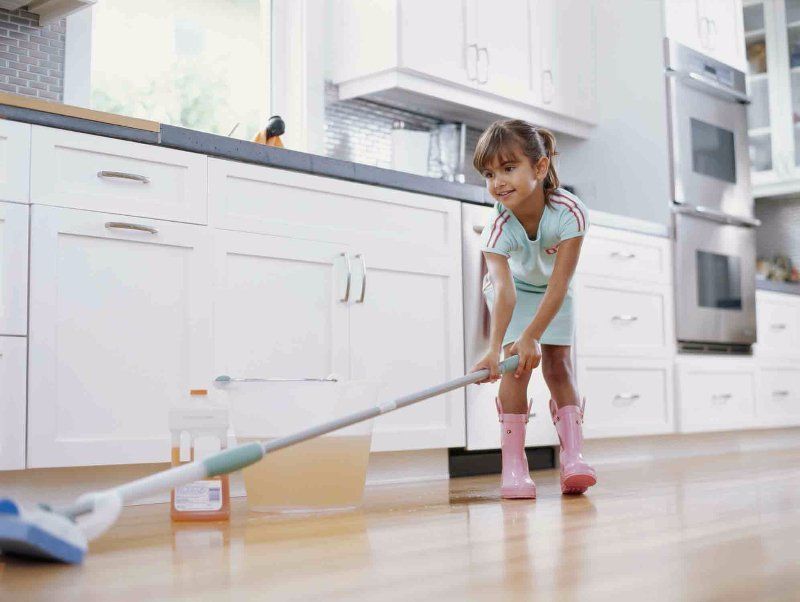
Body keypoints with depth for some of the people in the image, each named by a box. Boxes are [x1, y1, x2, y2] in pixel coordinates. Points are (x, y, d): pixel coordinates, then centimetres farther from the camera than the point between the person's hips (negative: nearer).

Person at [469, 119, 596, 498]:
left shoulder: (570, 213, -37)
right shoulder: (498, 228, -35)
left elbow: (559, 285, -39)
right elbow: (504, 289, -49)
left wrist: (530, 337, -46)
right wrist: (494, 349, -63)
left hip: (551, 291, 1)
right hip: (513, 289, -1)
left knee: (558, 364, -7)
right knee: (517, 362, -16)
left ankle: (572, 457, -6)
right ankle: (513, 465, -15)